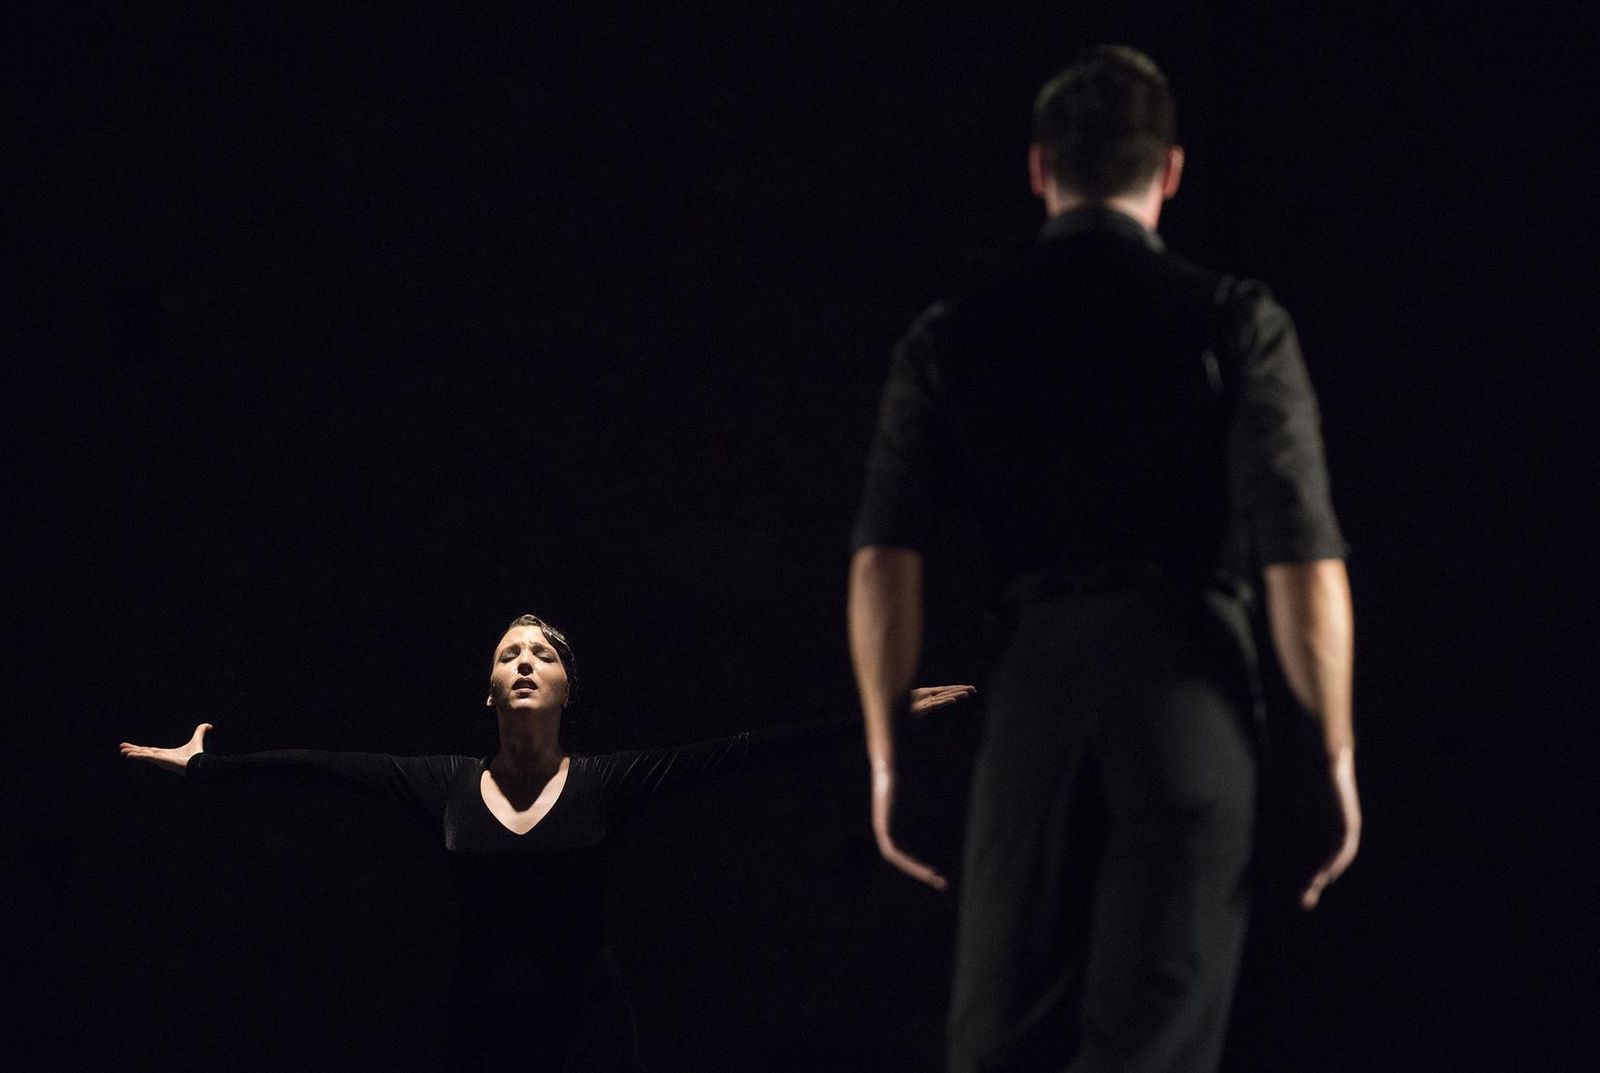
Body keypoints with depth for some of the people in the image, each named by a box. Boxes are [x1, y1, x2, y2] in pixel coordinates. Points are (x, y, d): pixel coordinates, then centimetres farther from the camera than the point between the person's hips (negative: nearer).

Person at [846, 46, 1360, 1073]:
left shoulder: (953, 336, 9)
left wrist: (889, 752, 7)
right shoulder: (1234, 320, 1)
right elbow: (1304, 561, -6)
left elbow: (885, 561, 1)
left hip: (1032, 698, 2)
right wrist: (1336, 754, 1)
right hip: (1189, 689, -2)